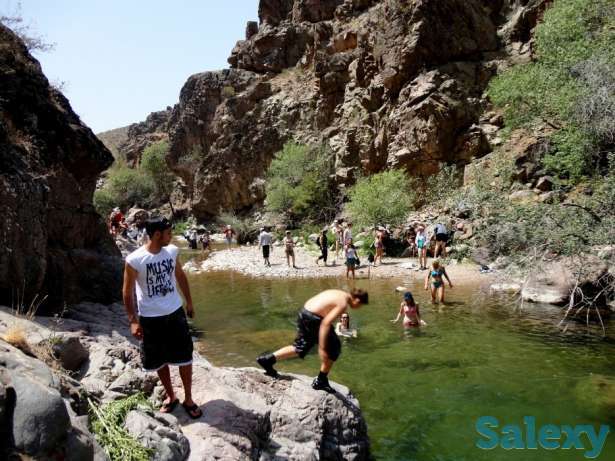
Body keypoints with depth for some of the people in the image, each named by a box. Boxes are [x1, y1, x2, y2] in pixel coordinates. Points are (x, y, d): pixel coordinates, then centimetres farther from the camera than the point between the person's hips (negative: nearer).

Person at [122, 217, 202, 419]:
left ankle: (188, 399, 22)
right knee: (160, 361, 13)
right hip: (150, 317, -2)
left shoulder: (172, 251, -5)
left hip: (175, 313, 3)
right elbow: (127, 291, -10)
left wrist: (189, 302, 14)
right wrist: (133, 320, -13)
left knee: (185, 357, 5)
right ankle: (170, 396, 35)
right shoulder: (134, 260, -18)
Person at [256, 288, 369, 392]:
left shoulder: (339, 294, 15)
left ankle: (267, 359, 21)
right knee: (333, 349, 7)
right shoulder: (343, 304, -12)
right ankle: (321, 382, 16)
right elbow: (325, 323, -21)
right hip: (312, 319, -9)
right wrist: (322, 348, -19)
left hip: (303, 313, 9)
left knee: (301, 347, 23)